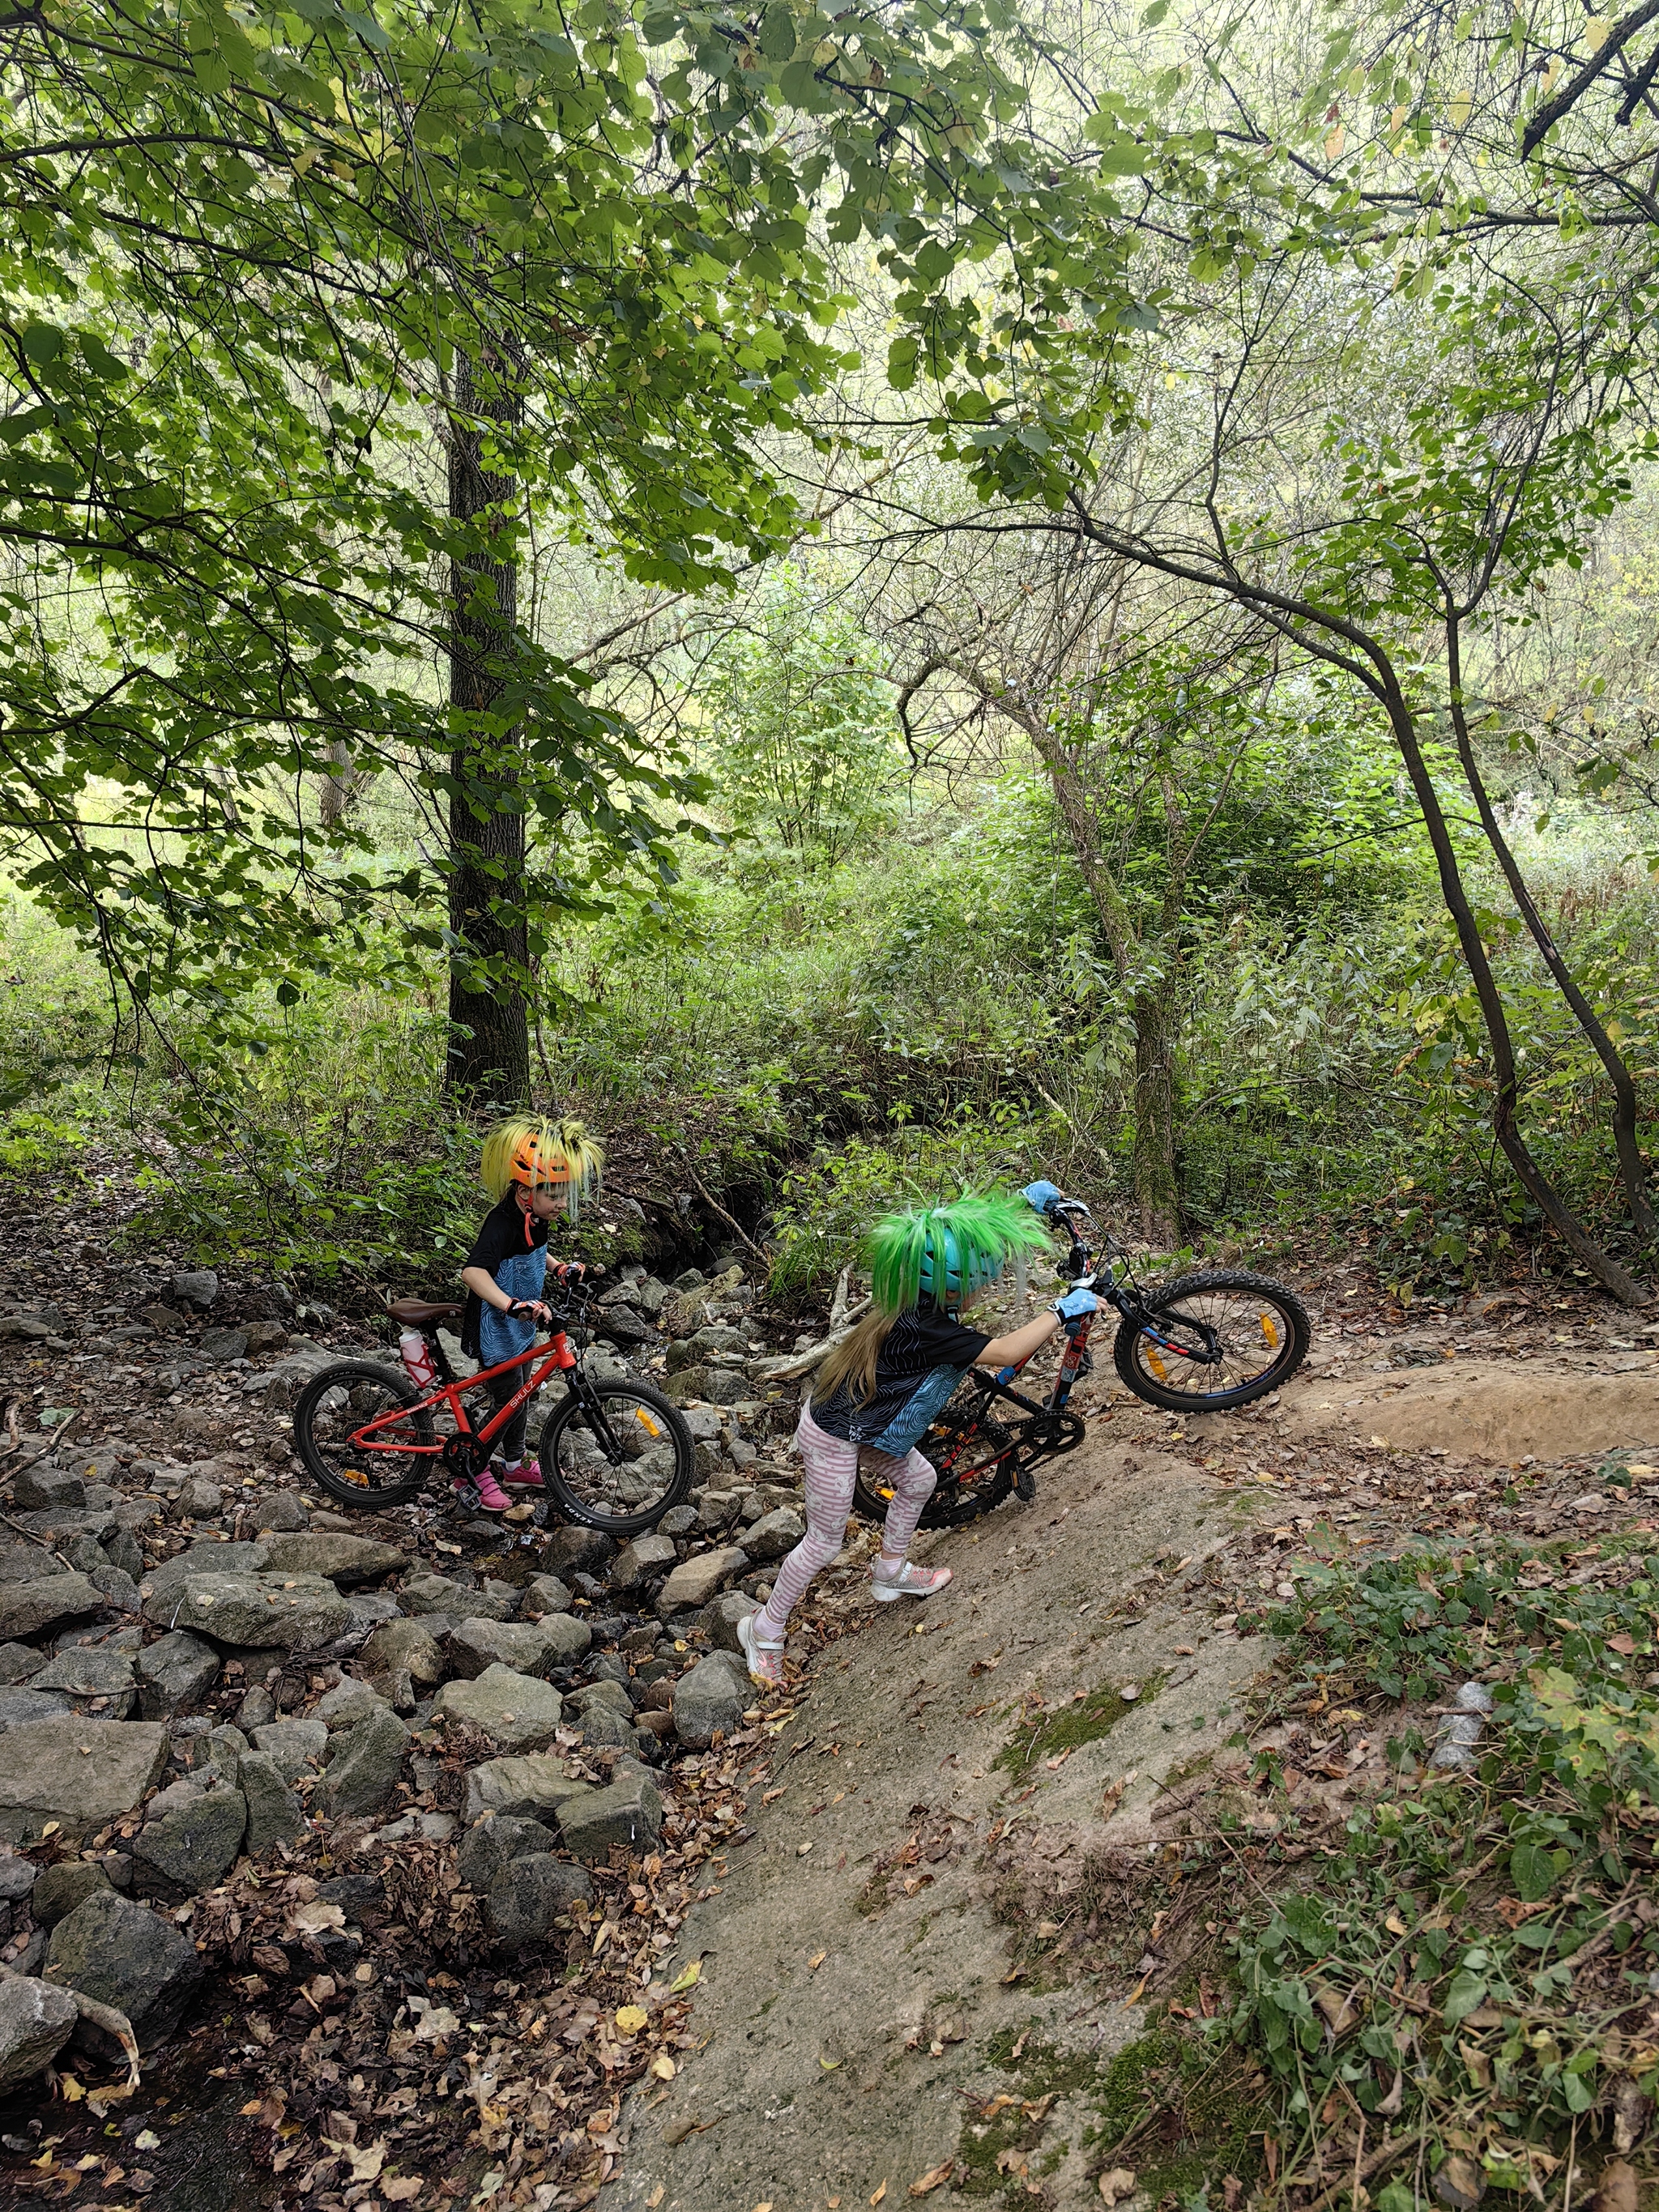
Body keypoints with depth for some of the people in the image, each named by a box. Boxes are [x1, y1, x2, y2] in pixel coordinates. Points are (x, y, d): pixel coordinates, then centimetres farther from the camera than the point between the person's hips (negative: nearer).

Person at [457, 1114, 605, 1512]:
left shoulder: (535, 1217, -3)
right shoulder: (502, 1223, -31)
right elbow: (473, 1271, -48)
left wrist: (559, 1268, 12)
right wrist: (511, 1305, -60)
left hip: (520, 1327, 9)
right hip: (495, 1331, -9)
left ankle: (515, 1466, 39)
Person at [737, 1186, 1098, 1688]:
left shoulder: (916, 1298, -11)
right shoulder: (923, 1329, -35)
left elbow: (972, 1225, 4)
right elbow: (1008, 1352, -34)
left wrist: (1026, 1201, 0)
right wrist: (1062, 1311, -24)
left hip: (862, 1421, 9)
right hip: (833, 1437, -9)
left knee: (918, 1480, 20)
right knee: (824, 1542, 6)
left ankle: (891, 1572, 41)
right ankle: (764, 1630, 25)